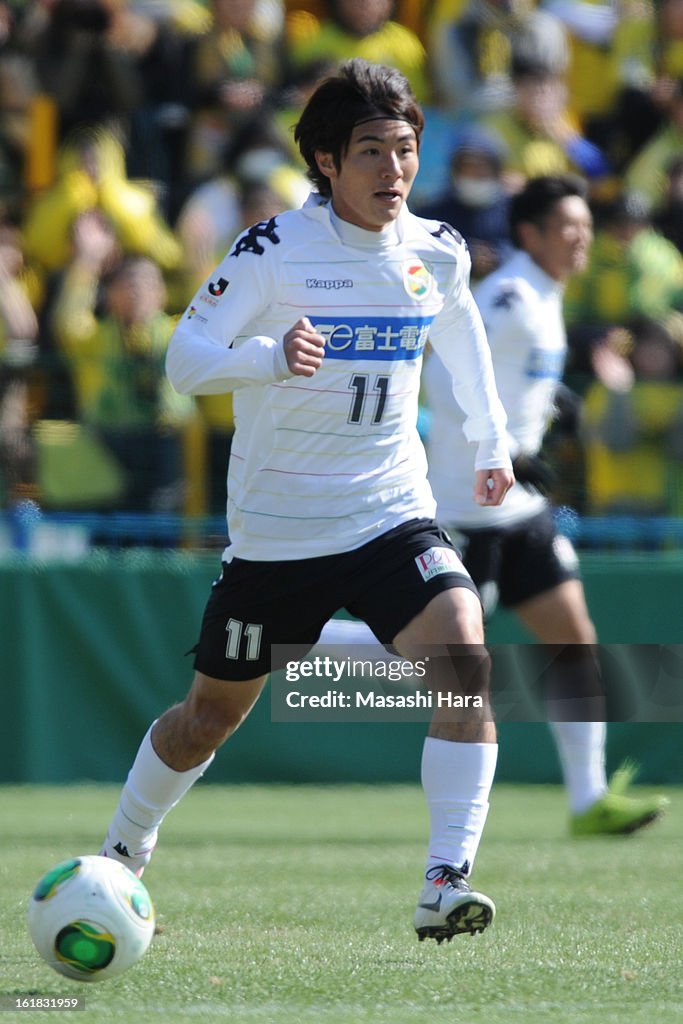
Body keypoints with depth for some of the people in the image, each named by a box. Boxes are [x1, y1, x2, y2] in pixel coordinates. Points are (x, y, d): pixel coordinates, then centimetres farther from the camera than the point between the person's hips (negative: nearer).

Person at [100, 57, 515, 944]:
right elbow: (184, 359, -15)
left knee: (466, 662, -23)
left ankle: (445, 884, -24)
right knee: (211, 714, 11)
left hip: (393, 514, 3)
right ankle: (121, 854, 37)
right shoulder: (273, 252, -14)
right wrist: (271, 357, -34)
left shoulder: (437, 252, 0)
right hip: (276, 528, -3)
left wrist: (492, 440, 24)